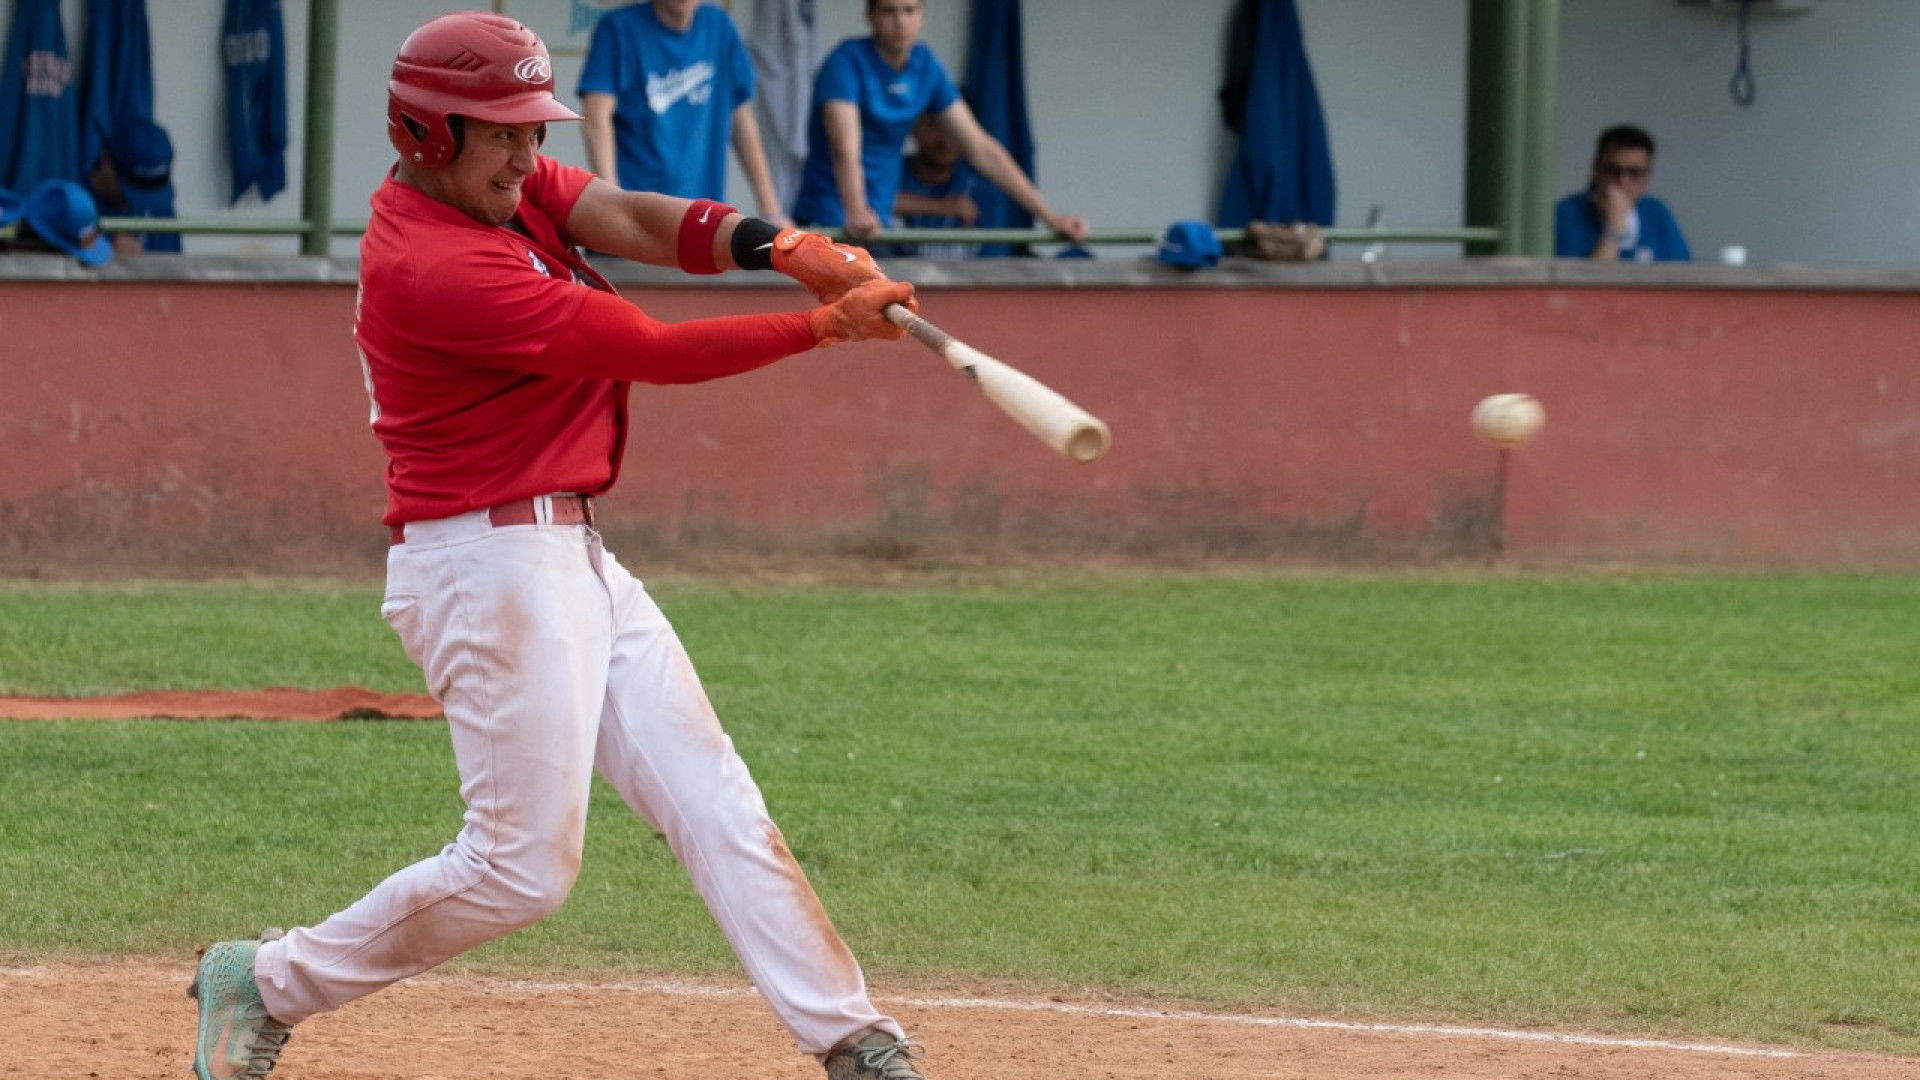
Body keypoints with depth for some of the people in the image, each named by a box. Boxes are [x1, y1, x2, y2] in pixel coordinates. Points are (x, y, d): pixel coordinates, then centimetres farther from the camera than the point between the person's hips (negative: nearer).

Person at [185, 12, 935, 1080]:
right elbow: (656, 352, -19)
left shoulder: (503, 186, 8)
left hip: (574, 554, 10)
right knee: (524, 865, -6)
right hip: (490, 563, -10)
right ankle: (270, 982, 10)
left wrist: (775, 245, -24)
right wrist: (826, 323, -16)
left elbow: (631, 220, -6)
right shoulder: (435, 268, -21)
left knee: (716, 805, 3)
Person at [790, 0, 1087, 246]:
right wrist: (857, 214, -50)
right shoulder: (847, 63, -15)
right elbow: (845, 150, -31)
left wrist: (1048, 216, -1)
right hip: (827, 223, -6)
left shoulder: (926, 66, 4)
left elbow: (981, 148, 6)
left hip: (879, 225, 6)